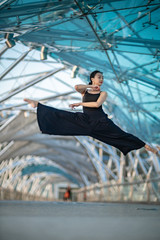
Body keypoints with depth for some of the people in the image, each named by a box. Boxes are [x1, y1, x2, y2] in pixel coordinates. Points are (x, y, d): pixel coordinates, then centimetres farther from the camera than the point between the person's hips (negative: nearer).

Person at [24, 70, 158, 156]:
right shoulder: (85, 91, 14)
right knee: (61, 115, -10)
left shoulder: (103, 93, 9)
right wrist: (91, 86, -2)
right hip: (85, 120, 1)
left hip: (100, 121, -1)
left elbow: (97, 104, -11)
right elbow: (76, 87, -10)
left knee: (121, 134, -4)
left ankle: (145, 146, 0)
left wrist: (80, 104, -7)